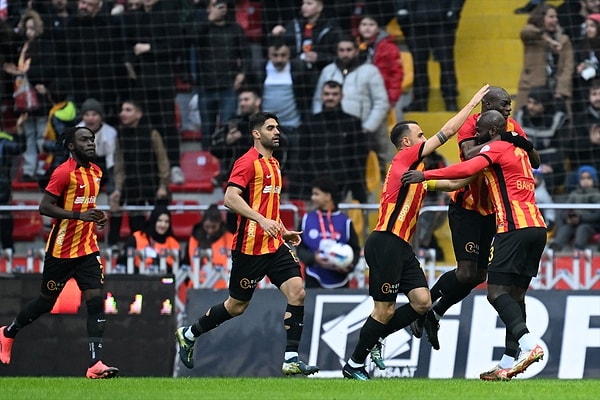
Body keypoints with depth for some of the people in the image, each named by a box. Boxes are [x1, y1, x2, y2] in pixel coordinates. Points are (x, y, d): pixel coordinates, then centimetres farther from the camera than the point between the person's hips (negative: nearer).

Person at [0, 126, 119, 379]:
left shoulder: (96, 172, 9)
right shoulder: (63, 172, -15)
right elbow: (44, 207, -19)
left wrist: (98, 217, 6)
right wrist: (80, 215, -27)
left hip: (87, 249, 6)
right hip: (61, 251, -6)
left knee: (96, 299, -10)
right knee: (46, 301, 9)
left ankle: (95, 363, -15)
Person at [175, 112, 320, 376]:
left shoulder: (273, 164, 16)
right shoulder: (248, 162, -12)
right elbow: (231, 198, -24)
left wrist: (283, 231, 21)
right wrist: (262, 220, -32)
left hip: (274, 245, 8)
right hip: (250, 246, -8)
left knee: (297, 293, -10)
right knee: (237, 306, 4)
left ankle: (291, 359, -10)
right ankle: (189, 334, 26)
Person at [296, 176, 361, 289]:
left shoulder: (345, 222, -1)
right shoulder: (307, 219, 4)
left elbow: (355, 250, 3)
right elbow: (300, 248, 6)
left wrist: (349, 266, -16)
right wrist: (313, 258, -14)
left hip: (339, 282, -1)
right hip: (314, 280, 1)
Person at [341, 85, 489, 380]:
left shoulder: (417, 173, 21)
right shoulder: (405, 158, -4)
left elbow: (452, 184, 29)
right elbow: (447, 131, -5)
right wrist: (473, 102, 3)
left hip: (401, 247, 9)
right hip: (385, 243, -9)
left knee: (422, 302, -1)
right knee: (385, 309, -7)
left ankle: (375, 338, 15)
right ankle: (354, 365, 5)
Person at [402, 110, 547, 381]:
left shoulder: (494, 148, -2)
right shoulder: (518, 150, 23)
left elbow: (468, 169, -19)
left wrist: (426, 175, -19)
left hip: (514, 227, -9)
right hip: (537, 226, 9)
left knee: (497, 291, -11)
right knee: (516, 293, 9)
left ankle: (528, 343, -28)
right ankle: (509, 363, 7)